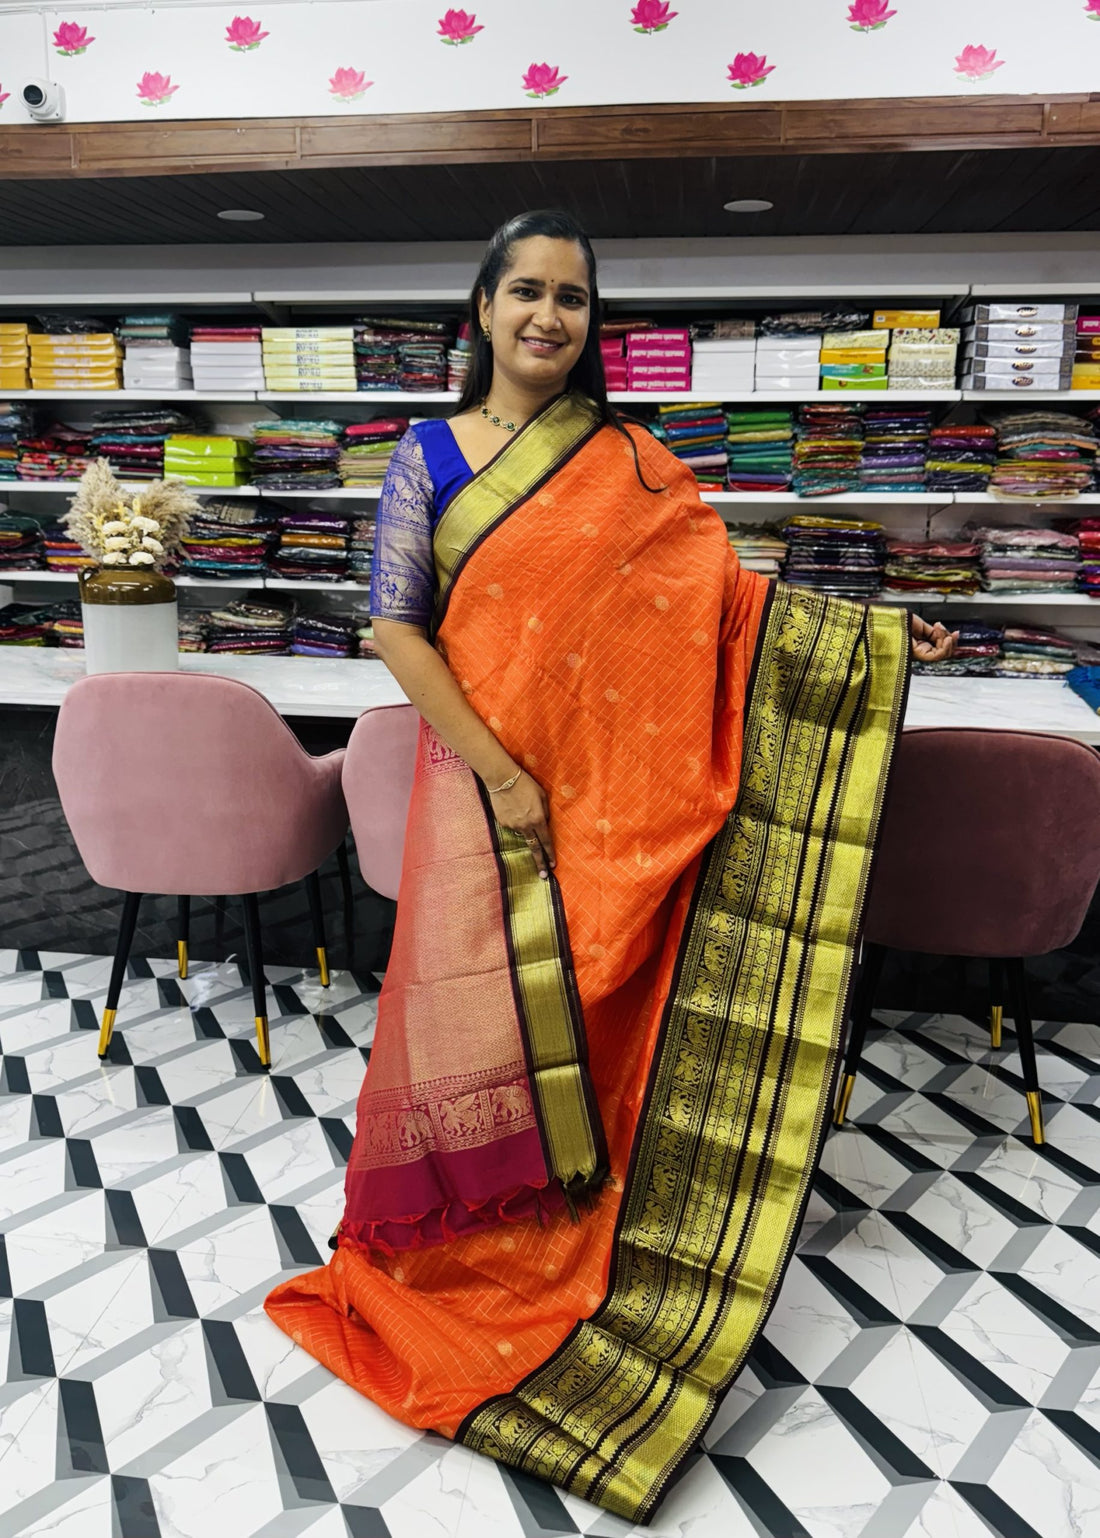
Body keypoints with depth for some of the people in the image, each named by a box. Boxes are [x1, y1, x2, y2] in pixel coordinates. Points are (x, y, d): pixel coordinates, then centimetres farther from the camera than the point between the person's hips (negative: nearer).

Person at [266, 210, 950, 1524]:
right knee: (479, 1006, 6)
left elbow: (721, 593, 3)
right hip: (479, 783, 0)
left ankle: (579, 1217, 31)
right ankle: (475, 1228, 30)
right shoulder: (429, 454, 3)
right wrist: (500, 772, -13)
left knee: (599, 1004, 8)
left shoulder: (628, 466, 5)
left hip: (611, 787, 1)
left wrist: (867, 630, -6)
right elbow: (395, 625, -5)